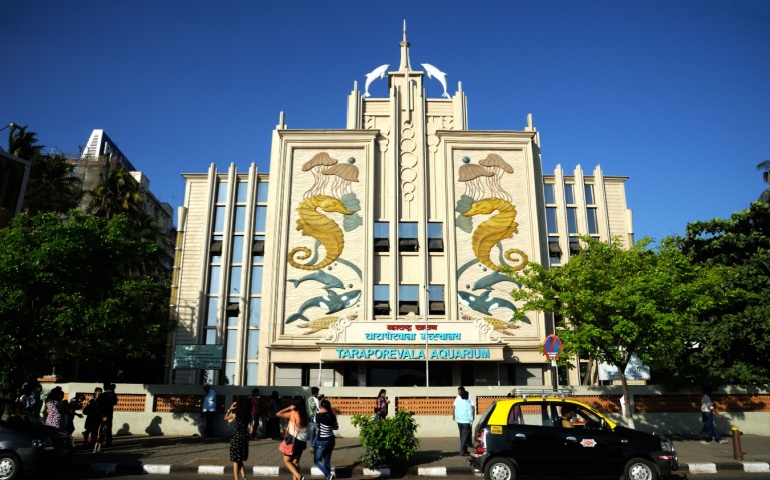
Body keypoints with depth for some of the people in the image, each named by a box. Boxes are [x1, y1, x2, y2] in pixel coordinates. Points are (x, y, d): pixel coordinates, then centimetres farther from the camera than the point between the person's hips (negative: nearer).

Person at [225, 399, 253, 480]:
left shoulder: (234, 415, -6)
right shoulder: (248, 417, 1)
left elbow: (225, 418, 15)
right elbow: (251, 429, -1)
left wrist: (230, 409, 14)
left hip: (235, 439, -4)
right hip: (244, 439, 4)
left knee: (235, 461, 4)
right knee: (240, 460, 18)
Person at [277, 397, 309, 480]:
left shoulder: (292, 414, -11)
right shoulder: (305, 415, 2)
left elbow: (278, 414, -7)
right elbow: (306, 428, 8)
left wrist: (289, 408, -3)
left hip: (294, 440, -5)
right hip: (302, 441, 5)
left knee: (286, 461, 5)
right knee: (295, 462, 14)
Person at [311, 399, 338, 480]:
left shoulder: (321, 416, -21)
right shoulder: (332, 416, -2)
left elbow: (312, 419, -5)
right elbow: (336, 427, 9)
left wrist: (317, 413, 5)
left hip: (322, 441, -6)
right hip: (331, 440, 6)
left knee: (317, 460, 8)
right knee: (327, 460, 16)